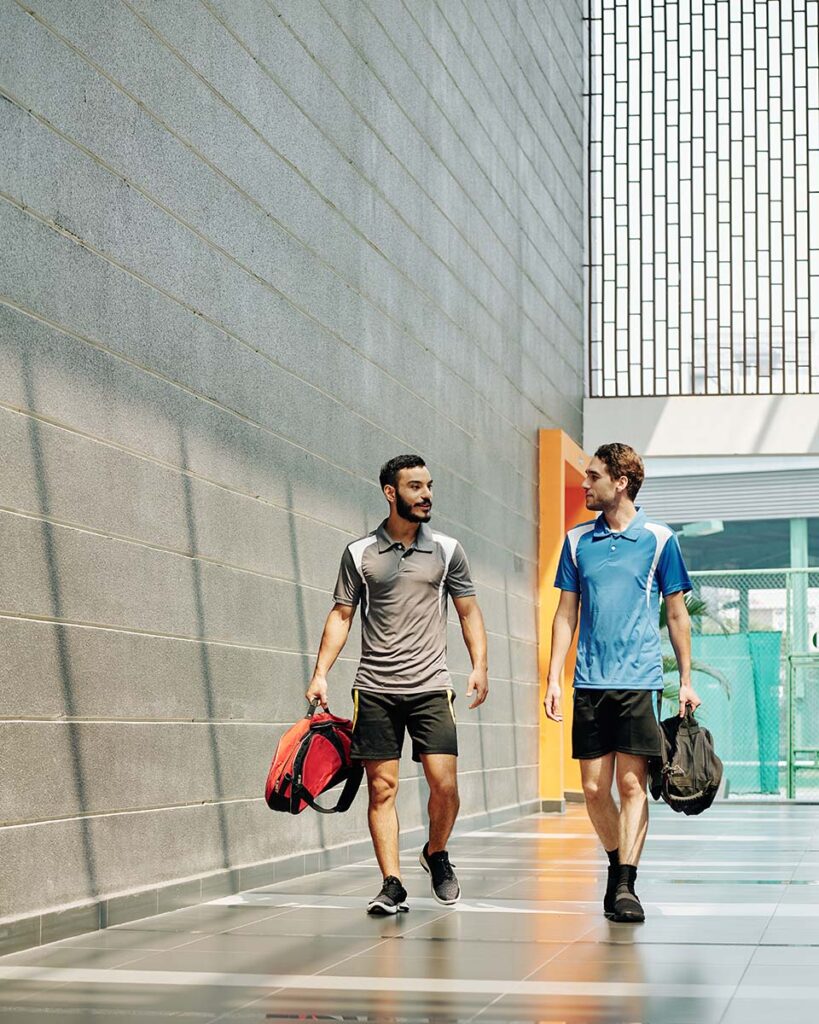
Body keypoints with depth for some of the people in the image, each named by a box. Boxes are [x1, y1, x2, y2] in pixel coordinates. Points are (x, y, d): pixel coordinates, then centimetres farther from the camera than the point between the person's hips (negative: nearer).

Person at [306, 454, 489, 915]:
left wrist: (480, 665, -2)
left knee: (445, 783, -7)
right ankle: (393, 885, 4)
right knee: (382, 788, -1)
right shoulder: (360, 553, 5)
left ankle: (437, 855, 20)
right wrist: (320, 674, -1)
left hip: (431, 687, 0)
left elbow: (469, 611, 11)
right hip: (375, 688, 0)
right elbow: (341, 615, 8)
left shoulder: (447, 550, 7)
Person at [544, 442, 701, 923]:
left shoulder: (659, 538, 1)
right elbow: (567, 613, 14)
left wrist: (687, 680, 3)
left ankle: (625, 885, -5)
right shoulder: (578, 540, 10)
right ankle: (618, 864, 24)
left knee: (632, 784, -6)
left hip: (640, 681, -3)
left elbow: (677, 614, 6)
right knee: (594, 789, 4)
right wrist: (554, 679, 7)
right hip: (590, 683, 3)